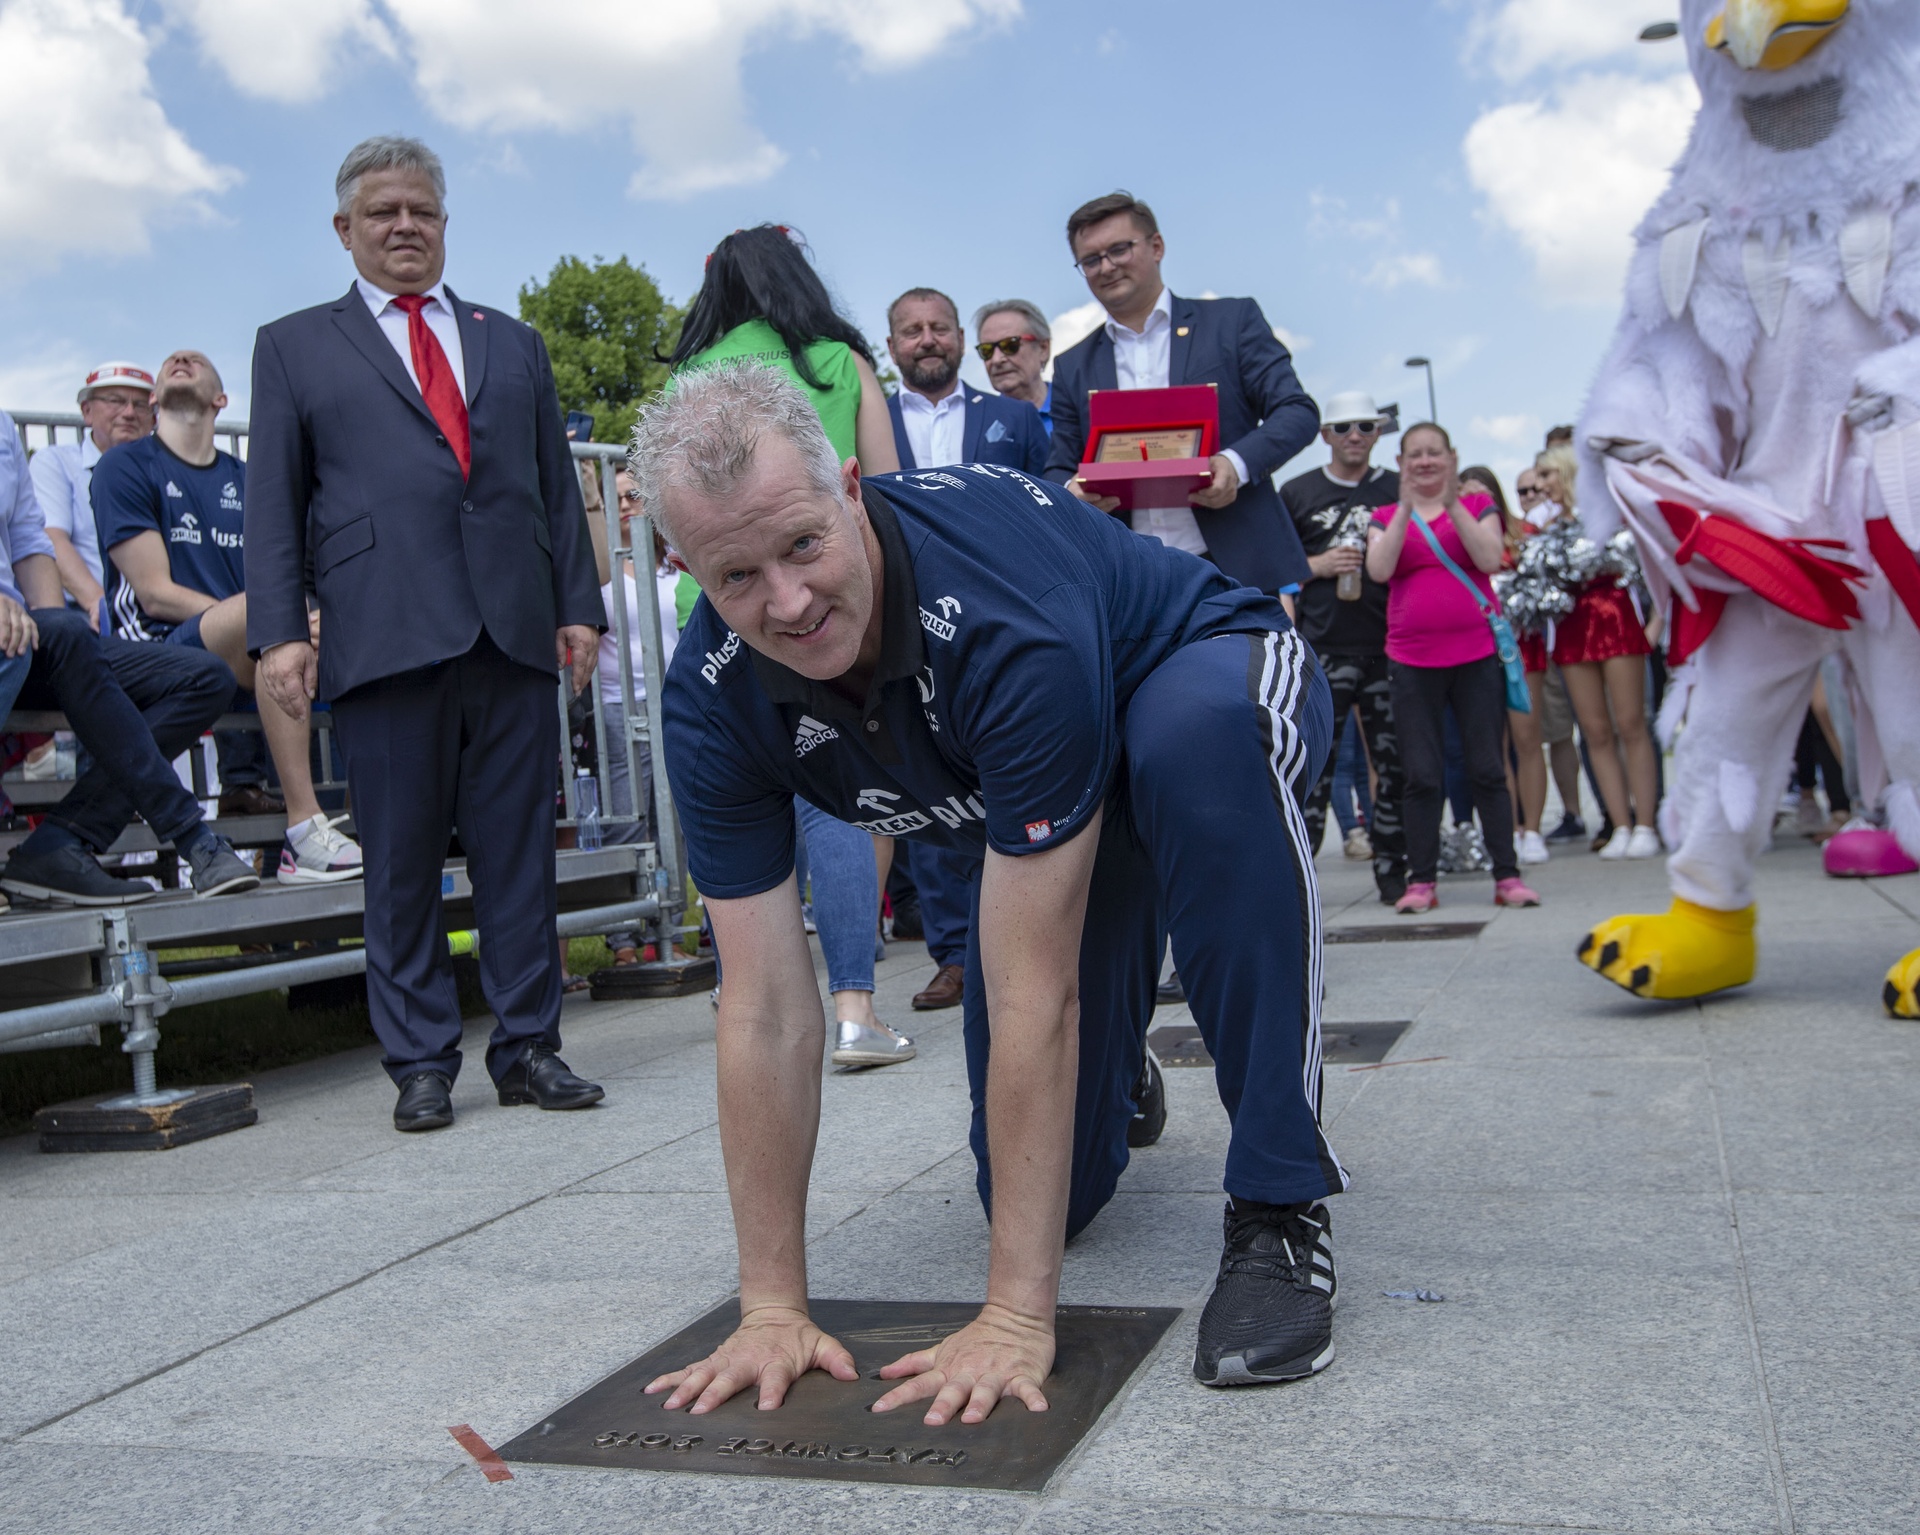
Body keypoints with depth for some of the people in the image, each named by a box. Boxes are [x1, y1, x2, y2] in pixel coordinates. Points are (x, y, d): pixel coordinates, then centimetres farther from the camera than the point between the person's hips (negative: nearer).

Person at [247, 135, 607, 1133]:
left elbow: (558, 486, 18)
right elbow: (273, 501, 8)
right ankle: (420, 1065, 11)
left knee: (520, 854, 3)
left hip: (514, 633, 2)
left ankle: (527, 1048, 13)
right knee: (401, 864, 1)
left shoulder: (513, 343, 22)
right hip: (385, 637, -2)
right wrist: (279, 631, -4)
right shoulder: (293, 347, 15)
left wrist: (578, 605, 7)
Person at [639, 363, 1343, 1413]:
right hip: (1031, 805, 5)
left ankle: (1278, 1208, -29)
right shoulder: (714, 699, -24)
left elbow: (1032, 993, -39)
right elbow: (766, 1009, -20)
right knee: (1054, 1188, 0)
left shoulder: (1007, 613, -41)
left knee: (1198, 743, -44)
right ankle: (1117, 1067, 38)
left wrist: (1016, 1315, -35)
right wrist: (773, 1305, -19)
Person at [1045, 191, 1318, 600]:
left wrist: (1237, 463, -19)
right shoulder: (1072, 367, 16)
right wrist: (1073, 491, -10)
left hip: (1236, 568, -2)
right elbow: (1059, 470, 16)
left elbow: (1298, 412, 1)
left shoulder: (1232, 321, 7)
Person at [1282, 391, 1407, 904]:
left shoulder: (1399, 490, 12)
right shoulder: (1297, 492, 9)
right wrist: (1318, 565, -8)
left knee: (1396, 764, 2)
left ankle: (1392, 867, 13)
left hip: (1389, 646, 2)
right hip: (1323, 649, -2)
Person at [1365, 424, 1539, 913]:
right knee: (1422, 775, 1)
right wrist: (1406, 506, -11)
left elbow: (1490, 559, -9)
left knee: (1488, 769, 1)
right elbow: (1379, 569, -8)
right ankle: (1421, 881, 6)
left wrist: (1452, 503, -13)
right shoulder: (1385, 517, 12)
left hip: (1477, 653, -1)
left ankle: (1507, 876, 6)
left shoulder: (1478, 507, 10)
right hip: (1412, 661, 1)